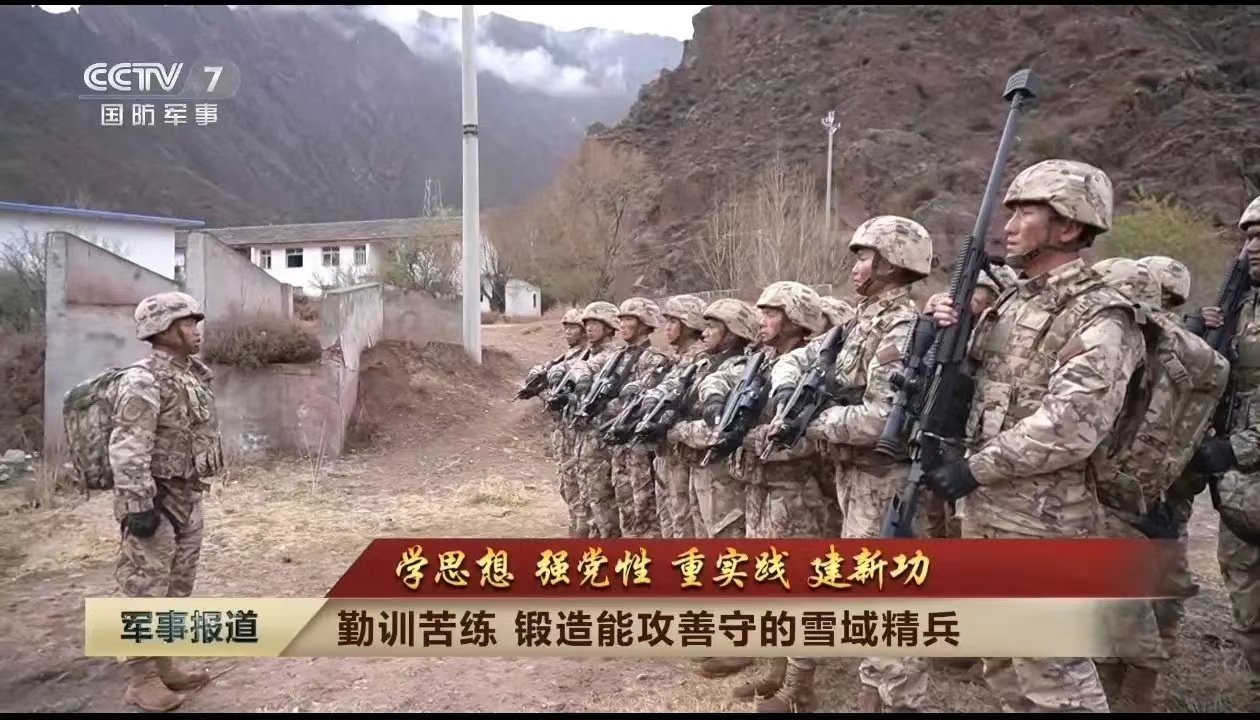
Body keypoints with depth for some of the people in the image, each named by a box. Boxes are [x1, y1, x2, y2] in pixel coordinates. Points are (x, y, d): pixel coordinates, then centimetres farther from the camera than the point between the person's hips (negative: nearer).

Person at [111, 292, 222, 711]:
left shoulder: (193, 377, 10)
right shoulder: (142, 383, -18)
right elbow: (127, 452, -22)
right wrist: (138, 506, -24)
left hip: (187, 498, 9)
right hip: (156, 501, -9)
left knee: (177, 589, 16)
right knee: (146, 591, 0)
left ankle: (163, 667, 29)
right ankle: (141, 680, 12)